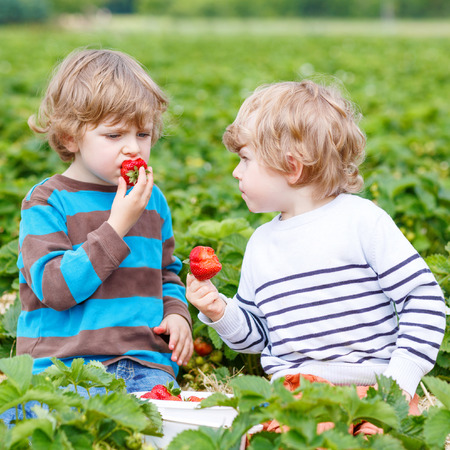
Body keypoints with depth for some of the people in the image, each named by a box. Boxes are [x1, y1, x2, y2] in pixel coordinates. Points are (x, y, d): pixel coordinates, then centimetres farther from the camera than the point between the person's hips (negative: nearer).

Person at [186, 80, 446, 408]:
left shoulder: (362, 220, -2)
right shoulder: (261, 243, 16)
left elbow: (424, 297, -4)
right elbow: (256, 333, 24)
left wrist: (402, 377, -11)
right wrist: (220, 312, 4)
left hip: (370, 388, -4)